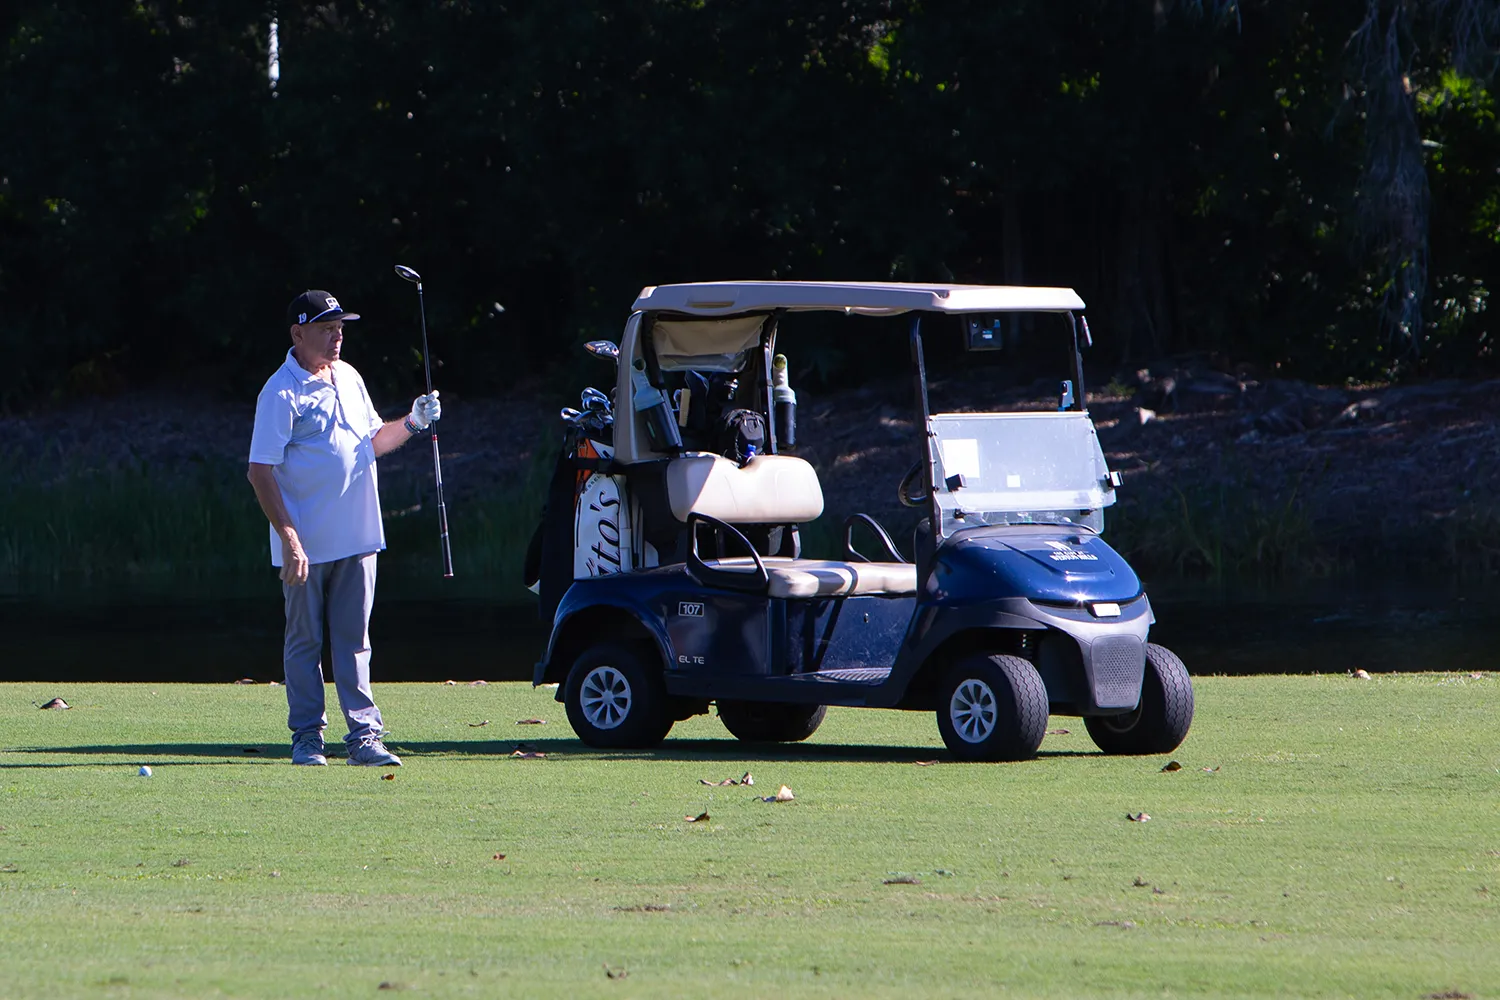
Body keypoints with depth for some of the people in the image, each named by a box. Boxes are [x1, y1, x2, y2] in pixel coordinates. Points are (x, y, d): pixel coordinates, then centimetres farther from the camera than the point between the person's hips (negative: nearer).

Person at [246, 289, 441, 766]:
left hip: (356, 539, 6)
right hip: (307, 544, -6)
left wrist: (411, 423, 3)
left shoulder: (348, 378, 12)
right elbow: (260, 471, -14)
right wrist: (289, 539, -20)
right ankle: (306, 735, 11)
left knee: (354, 640, 5)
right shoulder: (282, 392, -11)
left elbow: (372, 441, 24)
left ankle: (364, 735, 5)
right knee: (305, 641, 3)